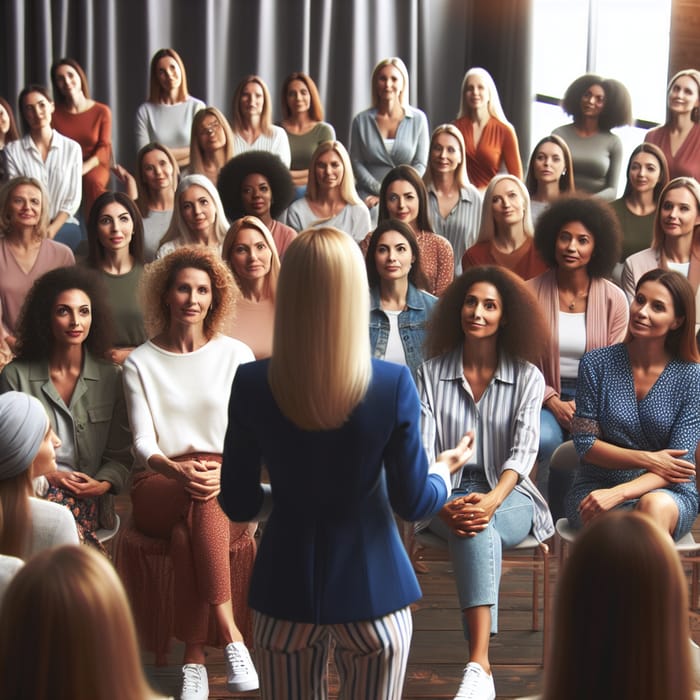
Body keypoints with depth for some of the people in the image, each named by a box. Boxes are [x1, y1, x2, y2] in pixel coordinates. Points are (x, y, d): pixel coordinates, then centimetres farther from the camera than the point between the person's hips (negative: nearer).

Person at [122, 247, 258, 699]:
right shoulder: (140, 363, 10)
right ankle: (230, 634, -37)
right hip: (159, 487, 0)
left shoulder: (236, 356, 9)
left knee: (187, 533, -35)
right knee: (200, 505, -36)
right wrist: (176, 469, -24)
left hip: (227, 483, 0)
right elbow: (143, 442, -1)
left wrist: (223, 473, -20)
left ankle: (194, 658, -32)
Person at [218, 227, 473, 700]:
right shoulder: (393, 385, -15)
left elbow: (238, 504, -2)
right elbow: (413, 503, -7)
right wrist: (446, 469, 14)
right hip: (373, 588, -1)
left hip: (288, 587, 1)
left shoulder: (251, 386, -11)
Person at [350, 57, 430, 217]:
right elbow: (356, 162, 6)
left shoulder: (418, 119, 7)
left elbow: (420, 164, 5)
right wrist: (381, 191, -7)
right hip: (370, 196, 1)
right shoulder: (361, 120, 8)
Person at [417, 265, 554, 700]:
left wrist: (492, 500, -29)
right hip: (448, 496, 1)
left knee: (480, 524, -36)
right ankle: (481, 665, -44)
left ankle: (478, 665, -44)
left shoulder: (527, 378, 4)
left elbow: (523, 450, -9)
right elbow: (421, 450, -4)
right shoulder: (431, 373, 5)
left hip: (509, 497, 0)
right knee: (476, 529, -36)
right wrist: (442, 506, -23)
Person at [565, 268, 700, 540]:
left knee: (656, 505, -37)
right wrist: (646, 459, -14)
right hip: (597, 486, 0)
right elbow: (586, 444, 0)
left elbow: (678, 463, -8)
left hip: (669, 494, 0)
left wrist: (619, 492, -23)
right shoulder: (596, 364, 0)